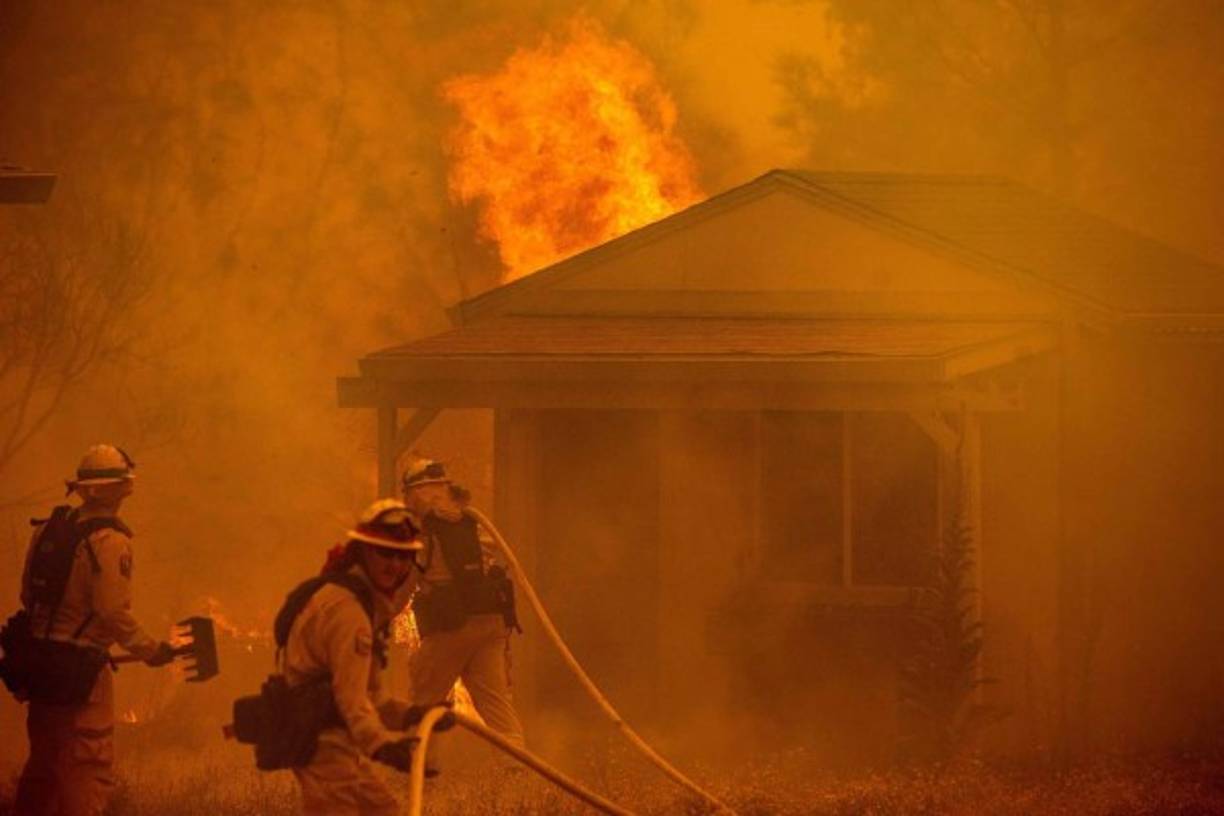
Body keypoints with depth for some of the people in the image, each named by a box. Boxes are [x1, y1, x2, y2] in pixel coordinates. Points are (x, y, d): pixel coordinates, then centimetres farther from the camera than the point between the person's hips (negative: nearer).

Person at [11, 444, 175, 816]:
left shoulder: (48, 530, 8)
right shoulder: (109, 541, -15)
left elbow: (29, 594, 12)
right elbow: (113, 613, -19)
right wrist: (151, 649, -7)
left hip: (39, 658, 8)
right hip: (80, 669, -8)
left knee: (44, 762, 18)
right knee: (89, 770, -3)